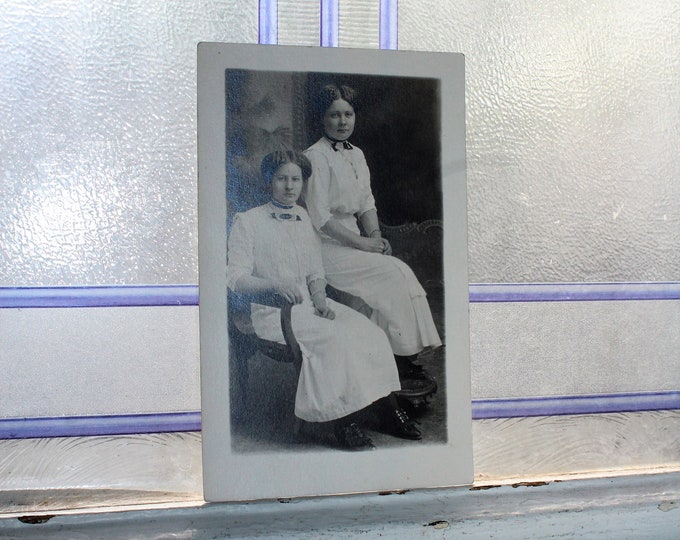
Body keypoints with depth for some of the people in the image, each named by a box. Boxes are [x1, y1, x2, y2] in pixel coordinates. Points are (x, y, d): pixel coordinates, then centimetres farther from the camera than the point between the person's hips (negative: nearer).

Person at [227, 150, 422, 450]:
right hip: (272, 311, -6)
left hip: (309, 303, 6)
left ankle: (387, 408, -11)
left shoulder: (304, 219, 17)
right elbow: (235, 279, -7)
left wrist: (320, 298, -4)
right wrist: (275, 284, -25)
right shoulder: (248, 222, 0)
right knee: (334, 336, -30)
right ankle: (343, 422, -23)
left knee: (369, 331, -17)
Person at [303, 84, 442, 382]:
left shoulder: (356, 154, 15)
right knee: (391, 272, -20)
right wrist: (360, 242, -17)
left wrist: (375, 235, -1)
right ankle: (399, 358, -11)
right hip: (327, 247, -7)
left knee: (401, 271, -14)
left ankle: (407, 357, -10)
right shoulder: (316, 156, -11)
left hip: (352, 240, 7)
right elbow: (319, 216, -17)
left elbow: (367, 202, 18)